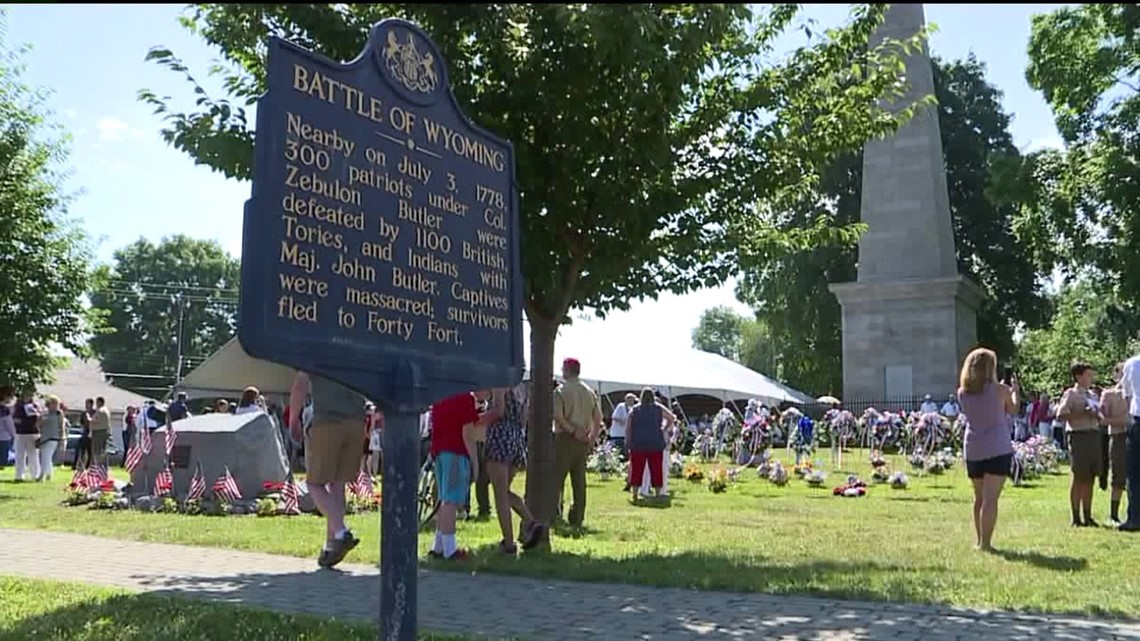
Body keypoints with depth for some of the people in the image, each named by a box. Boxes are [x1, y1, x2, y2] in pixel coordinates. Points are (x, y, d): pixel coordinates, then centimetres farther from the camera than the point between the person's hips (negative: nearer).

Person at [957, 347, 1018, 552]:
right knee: (990, 499, -7)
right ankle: (985, 544, -10)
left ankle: (980, 541, 25)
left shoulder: (962, 393, 1)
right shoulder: (999, 390, -7)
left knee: (979, 498, 17)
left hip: (972, 450, 4)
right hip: (997, 449, -4)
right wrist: (1015, 391, 31)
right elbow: (1013, 409, 10)